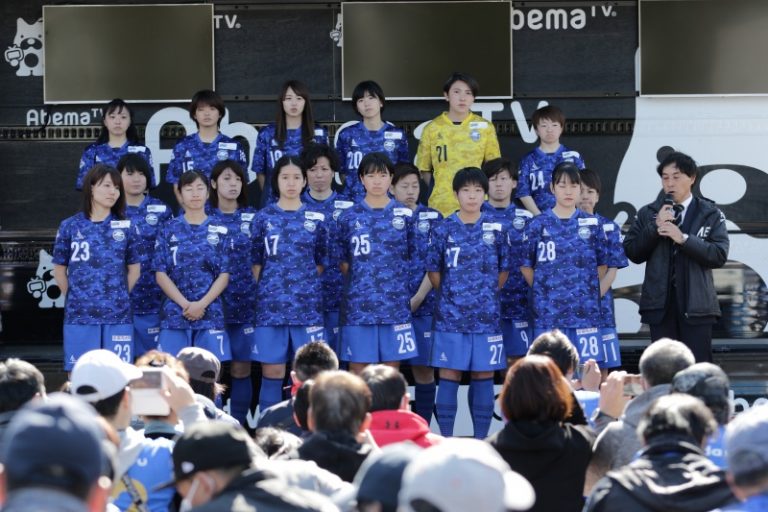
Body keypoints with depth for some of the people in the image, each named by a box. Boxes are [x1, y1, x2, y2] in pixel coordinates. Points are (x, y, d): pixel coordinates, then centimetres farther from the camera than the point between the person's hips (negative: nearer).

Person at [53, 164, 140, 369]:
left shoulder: (126, 227, 6)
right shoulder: (69, 227, 3)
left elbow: (134, 268, 13)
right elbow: (59, 269, 10)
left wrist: (119, 297, 6)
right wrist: (76, 298, 6)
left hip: (117, 315, 1)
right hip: (79, 315, -1)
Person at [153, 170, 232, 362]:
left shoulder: (220, 230, 7)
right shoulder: (169, 230, 6)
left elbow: (224, 275, 3)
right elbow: (161, 274, 1)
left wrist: (201, 304, -11)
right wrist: (185, 304, -11)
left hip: (210, 313, 0)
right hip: (175, 313, 0)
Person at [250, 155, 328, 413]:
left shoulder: (316, 219, 7)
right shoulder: (264, 217, 6)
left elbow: (321, 262, 12)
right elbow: (256, 261, 9)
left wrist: (304, 285, 5)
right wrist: (266, 290, 2)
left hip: (307, 305, 1)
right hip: (271, 304, 0)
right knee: (272, 372, 0)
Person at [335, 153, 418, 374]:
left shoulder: (405, 215, 5)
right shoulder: (349, 217, 4)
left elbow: (412, 258, 10)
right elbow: (343, 262, 9)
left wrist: (395, 285, 7)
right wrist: (360, 283, 3)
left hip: (394, 305, 0)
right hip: (358, 305, 0)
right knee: (357, 370, 2)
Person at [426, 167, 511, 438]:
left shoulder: (496, 229, 3)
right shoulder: (444, 229, 1)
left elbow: (504, 270, 11)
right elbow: (433, 270, 8)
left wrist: (487, 294, 7)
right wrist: (450, 295, 8)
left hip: (486, 315, 1)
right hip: (450, 315, -1)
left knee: (484, 374, 4)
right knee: (449, 375, 0)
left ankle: (481, 438, 11)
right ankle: (446, 437, 5)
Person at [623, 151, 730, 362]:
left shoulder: (711, 215, 5)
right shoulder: (647, 214, 11)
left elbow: (720, 256, -7)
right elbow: (632, 253, 4)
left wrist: (683, 238, -16)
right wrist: (654, 227, -9)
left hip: (696, 304, -2)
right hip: (660, 304, 2)